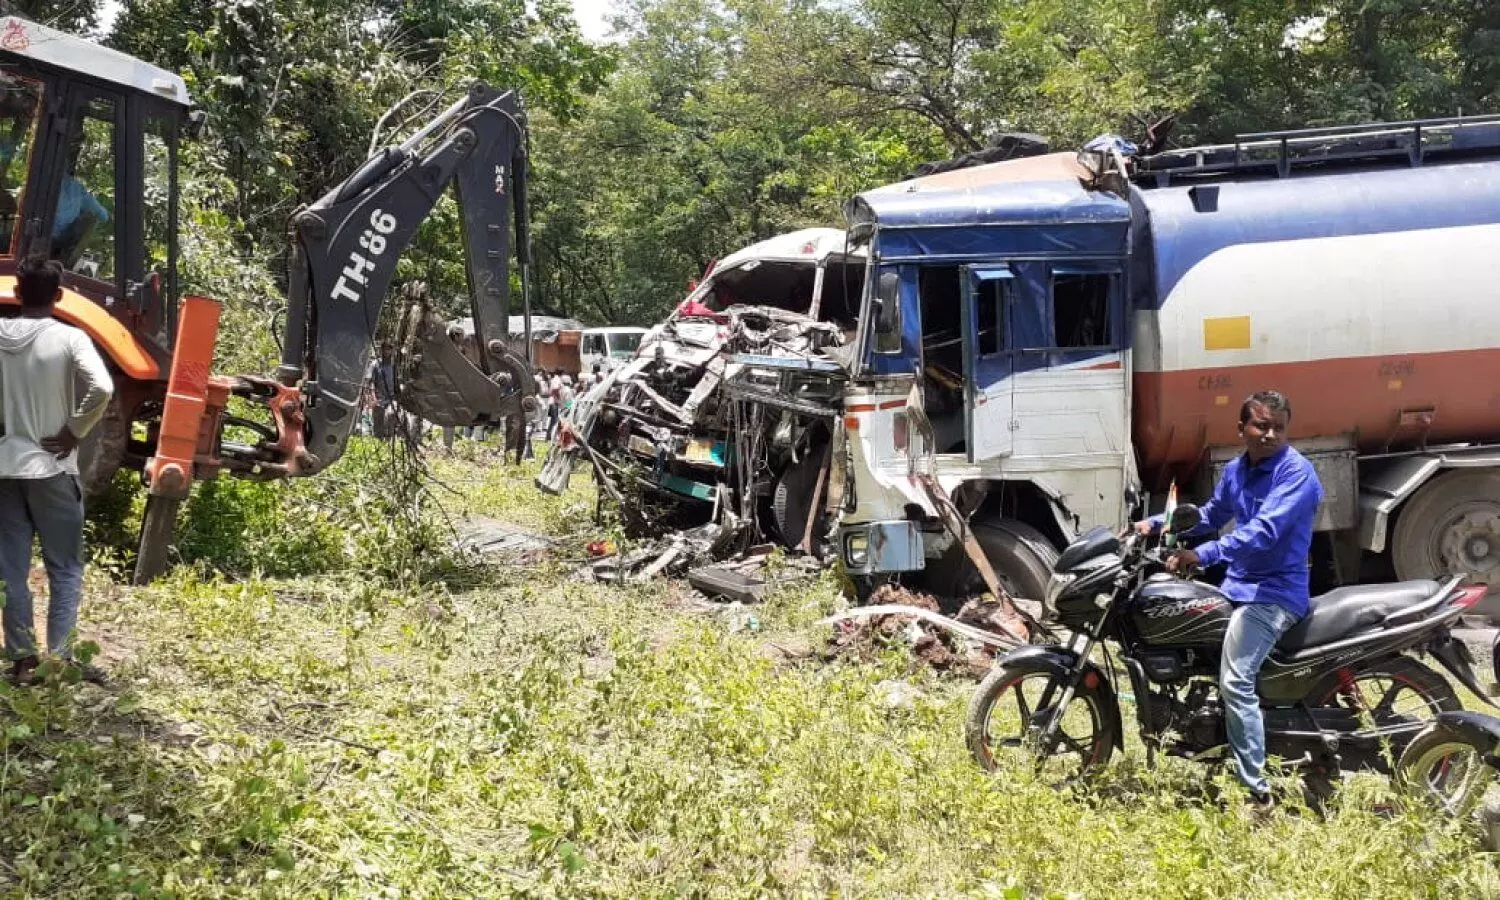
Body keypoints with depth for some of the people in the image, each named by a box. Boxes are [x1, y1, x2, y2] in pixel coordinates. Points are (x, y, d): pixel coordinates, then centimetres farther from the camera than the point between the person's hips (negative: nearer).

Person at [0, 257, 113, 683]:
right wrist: (73, 432, -12)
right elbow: (101, 389, -25)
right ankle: (59, 659, 2)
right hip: (52, 468, -3)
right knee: (64, 569, 5)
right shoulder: (69, 338, -11)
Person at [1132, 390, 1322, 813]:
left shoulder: (1296, 472, -16)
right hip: (1238, 584, 10)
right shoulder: (1235, 469, 11)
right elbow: (1212, 515, 29)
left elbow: (1264, 531, -29)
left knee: (1235, 684, -21)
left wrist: (1203, 555, -36)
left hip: (1274, 591, -10)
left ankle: (1258, 794, -19)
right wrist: (1157, 523, 17)